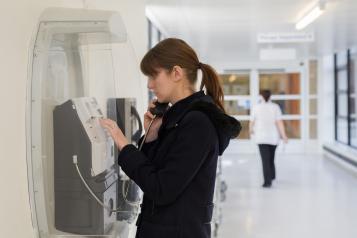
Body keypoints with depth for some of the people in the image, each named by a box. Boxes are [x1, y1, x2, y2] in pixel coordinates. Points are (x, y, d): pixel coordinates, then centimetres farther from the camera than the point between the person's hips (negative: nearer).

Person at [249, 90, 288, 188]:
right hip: (273, 137, 2)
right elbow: (279, 122, -9)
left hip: (261, 137, -2)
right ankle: (272, 176, 35)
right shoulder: (275, 107, -3)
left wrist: (251, 130, 24)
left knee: (265, 159, -5)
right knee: (271, 158, 22)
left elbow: (252, 122, 4)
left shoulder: (256, 107, -3)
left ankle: (267, 181, -13)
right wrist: (284, 136, -6)